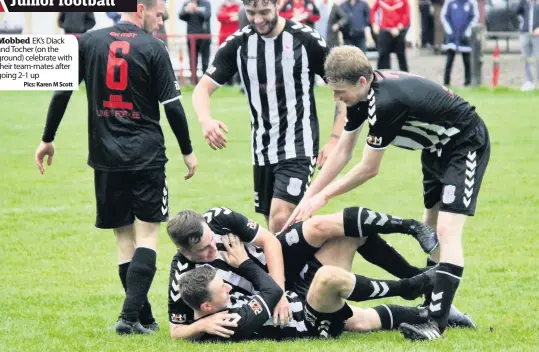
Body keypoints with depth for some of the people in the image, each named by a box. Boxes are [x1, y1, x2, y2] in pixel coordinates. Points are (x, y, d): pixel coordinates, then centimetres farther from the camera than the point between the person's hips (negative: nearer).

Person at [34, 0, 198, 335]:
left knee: (125, 238, 10)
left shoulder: (89, 42, 4)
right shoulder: (153, 48, -6)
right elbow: (172, 105, -6)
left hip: (106, 157, 3)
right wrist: (188, 151, 6)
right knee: (147, 235, 1)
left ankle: (144, 318, 11)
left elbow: (62, 92, 5)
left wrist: (48, 140, 14)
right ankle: (131, 315, -12)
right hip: (147, 155, -3)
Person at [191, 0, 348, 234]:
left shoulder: (306, 39, -10)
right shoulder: (238, 45, 0)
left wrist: (335, 140, -8)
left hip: (298, 147, -5)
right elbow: (203, 88, 0)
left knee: (280, 219, -20)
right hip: (262, 150, 5)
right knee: (275, 226, 11)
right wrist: (205, 121, -22)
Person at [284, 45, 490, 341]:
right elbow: (342, 151, 3)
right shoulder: (362, 94, -8)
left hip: (465, 144, -10)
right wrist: (308, 197, 1)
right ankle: (440, 307, 23)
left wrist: (323, 196, -12)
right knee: (430, 231, 13)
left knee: (447, 231, -18)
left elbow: (369, 169, -24)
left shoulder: (387, 101, -35)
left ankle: (437, 323, -23)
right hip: (437, 148, 10)